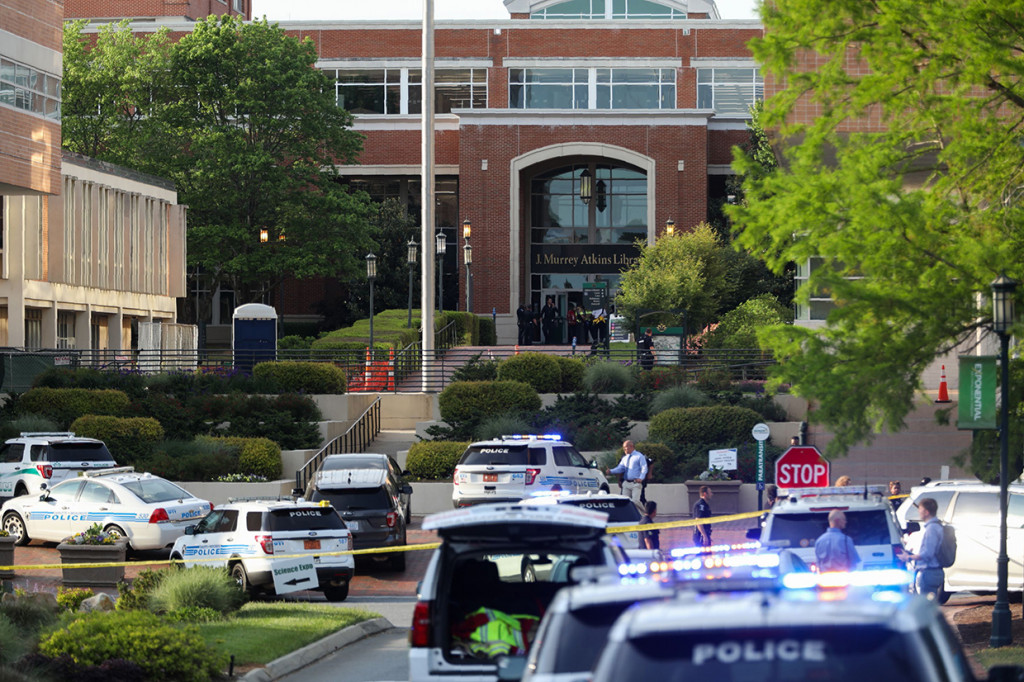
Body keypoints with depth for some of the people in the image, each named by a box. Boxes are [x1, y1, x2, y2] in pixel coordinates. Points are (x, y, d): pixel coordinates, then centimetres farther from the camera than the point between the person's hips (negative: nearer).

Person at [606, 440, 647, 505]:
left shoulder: (639, 456, 0)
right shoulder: (625, 458, 18)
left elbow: (644, 468, -6)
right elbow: (620, 468, 13)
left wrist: (641, 478, -21)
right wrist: (611, 471, -5)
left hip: (635, 483, -6)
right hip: (626, 483, 6)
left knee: (635, 501, -15)